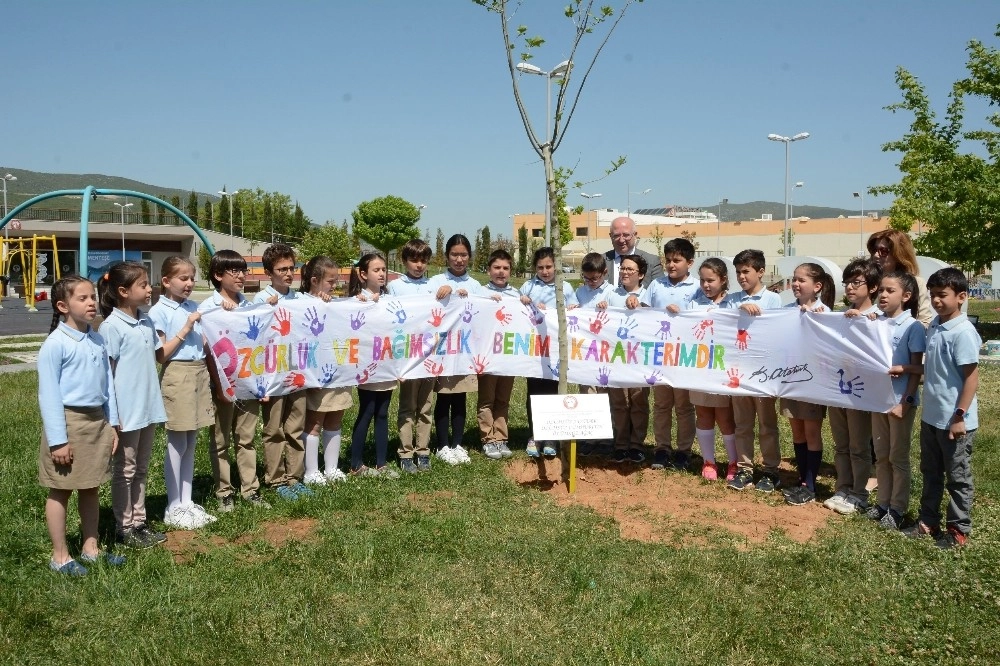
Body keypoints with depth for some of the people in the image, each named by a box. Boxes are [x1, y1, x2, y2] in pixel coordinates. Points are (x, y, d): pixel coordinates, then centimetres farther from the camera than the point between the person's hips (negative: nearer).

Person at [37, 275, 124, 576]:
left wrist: (112, 424, 9)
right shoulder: (55, 344, -13)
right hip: (69, 420, -6)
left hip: (97, 420, 6)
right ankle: (59, 556, 18)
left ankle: (90, 547, 28)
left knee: (90, 489, 16)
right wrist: (58, 439, -16)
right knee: (60, 491, 7)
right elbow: (48, 394, -14)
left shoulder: (97, 340, 7)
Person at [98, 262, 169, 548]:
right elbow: (106, 373, -14)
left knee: (141, 469, 16)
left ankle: (139, 522, 27)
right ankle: (124, 528, 17)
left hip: (148, 408, 7)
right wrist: (113, 414, -15)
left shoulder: (147, 322, 7)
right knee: (124, 470, 6)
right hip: (127, 412, -7)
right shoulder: (112, 327, -14)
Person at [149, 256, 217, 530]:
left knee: (191, 443, 11)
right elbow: (160, 355, -11)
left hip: (200, 373, 6)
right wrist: (184, 330, -15)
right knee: (177, 443, 0)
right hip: (177, 376, -6)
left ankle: (187, 501, 20)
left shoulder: (195, 307, 11)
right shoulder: (159, 311, -7)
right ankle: (173, 508, 10)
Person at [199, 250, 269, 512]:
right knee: (221, 442, 8)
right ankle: (224, 492, 17)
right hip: (223, 382, -4)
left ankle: (250, 489, 19)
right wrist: (218, 385, -15)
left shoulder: (248, 305, 8)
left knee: (246, 438, 11)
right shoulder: (208, 308, -6)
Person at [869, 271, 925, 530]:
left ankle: (897, 508, 15)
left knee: (898, 457, 5)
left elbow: (917, 369, -10)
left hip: (901, 400, -5)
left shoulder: (912, 327, -10)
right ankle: (883, 502, 25)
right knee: (881, 455, 13)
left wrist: (905, 401, -15)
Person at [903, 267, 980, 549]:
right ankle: (928, 521, 31)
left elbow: (972, 377, -19)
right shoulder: (934, 326, 5)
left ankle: (959, 530, 21)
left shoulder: (963, 332, -19)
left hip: (953, 420, -8)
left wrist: (960, 416, -20)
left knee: (957, 478, 8)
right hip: (930, 416, 8)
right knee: (930, 473, 18)